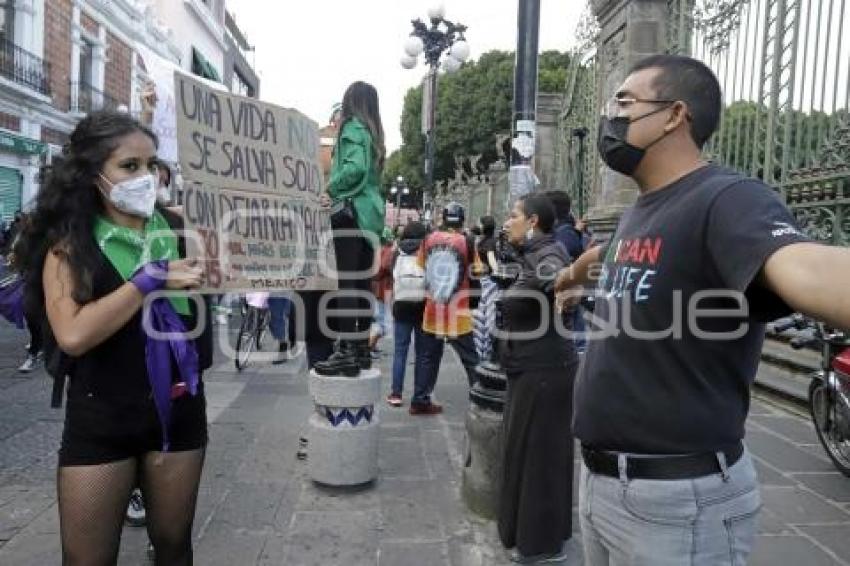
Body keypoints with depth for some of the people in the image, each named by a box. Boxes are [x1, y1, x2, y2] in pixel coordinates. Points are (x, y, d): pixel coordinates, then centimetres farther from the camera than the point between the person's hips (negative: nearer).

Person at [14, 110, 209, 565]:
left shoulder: (180, 230, -1)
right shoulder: (70, 243, -7)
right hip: (100, 420, -2)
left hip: (178, 411, 2)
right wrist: (152, 279, -19)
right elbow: (73, 334, -20)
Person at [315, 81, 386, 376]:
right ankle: (362, 349, 14)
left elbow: (355, 167, -20)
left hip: (352, 211, -8)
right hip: (372, 212, 9)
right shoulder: (373, 132, 21)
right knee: (363, 282, 9)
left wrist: (331, 190, -8)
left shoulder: (353, 126, -3)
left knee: (346, 282, -11)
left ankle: (347, 353, -12)